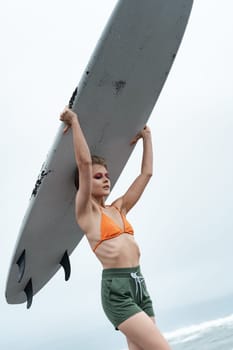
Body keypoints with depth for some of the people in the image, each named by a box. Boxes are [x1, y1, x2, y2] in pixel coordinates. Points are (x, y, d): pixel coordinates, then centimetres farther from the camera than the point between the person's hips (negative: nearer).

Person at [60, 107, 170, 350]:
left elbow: (146, 173, 23)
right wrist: (75, 121, -5)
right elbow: (84, 162, -11)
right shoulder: (85, 211, 1)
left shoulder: (119, 208, 19)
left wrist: (146, 137, 28)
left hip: (139, 284, 7)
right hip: (116, 288, -7)